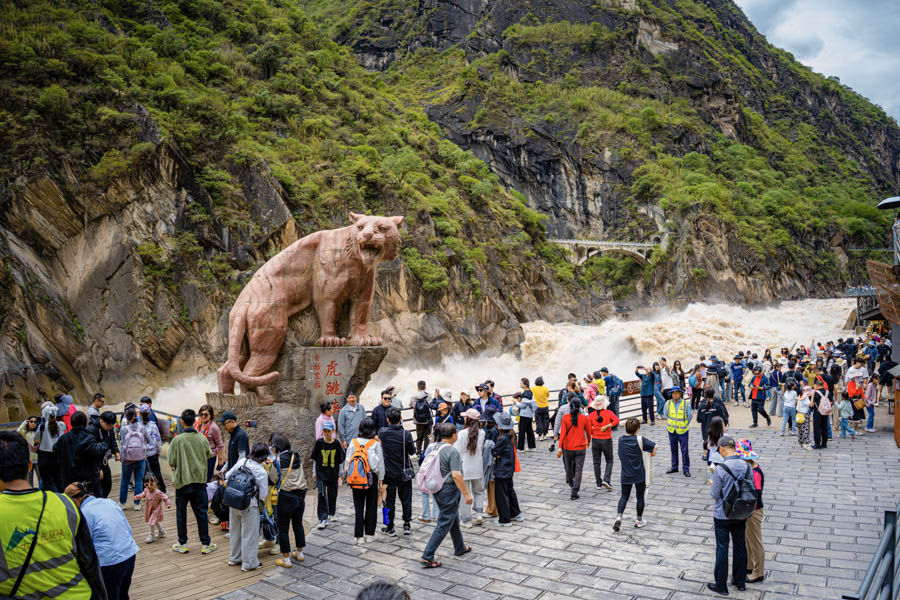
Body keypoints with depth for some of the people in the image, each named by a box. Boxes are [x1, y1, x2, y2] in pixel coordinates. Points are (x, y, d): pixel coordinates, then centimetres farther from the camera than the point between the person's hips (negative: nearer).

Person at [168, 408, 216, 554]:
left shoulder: (178, 440, -14)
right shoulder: (202, 439, -6)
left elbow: (172, 462, -11)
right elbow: (209, 455, 7)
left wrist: (177, 469, 10)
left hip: (182, 480, -2)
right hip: (200, 480, 2)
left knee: (181, 513, 13)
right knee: (201, 512, 9)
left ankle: (182, 544, 21)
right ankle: (206, 544, 12)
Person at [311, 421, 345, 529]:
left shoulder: (337, 444, -4)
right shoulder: (319, 443, -5)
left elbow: (340, 461, 5)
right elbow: (315, 459, 4)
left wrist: (339, 474, 6)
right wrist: (314, 474, 5)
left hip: (333, 474, 1)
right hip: (321, 473, -1)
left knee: (332, 495, 14)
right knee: (321, 496, -9)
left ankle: (332, 513, 37)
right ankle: (323, 519, -7)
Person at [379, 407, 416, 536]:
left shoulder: (382, 432, -13)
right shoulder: (406, 434, -17)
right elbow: (412, 451, -6)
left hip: (388, 472, 0)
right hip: (404, 472, 0)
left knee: (389, 500, 10)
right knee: (406, 499, 15)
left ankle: (389, 528, 17)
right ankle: (407, 525, 22)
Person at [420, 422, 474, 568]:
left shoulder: (435, 448, 5)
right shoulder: (452, 451, -21)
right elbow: (456, 475, -25)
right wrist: (467, 494, -19)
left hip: (437, 489, 9)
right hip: (449, 490, -9)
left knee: (453, 519, 24)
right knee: (444, 524, -1)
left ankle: (460, 548, 39)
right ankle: (427, 557, 0)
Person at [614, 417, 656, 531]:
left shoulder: (621, 439, -1)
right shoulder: (639, 440, -14)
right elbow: (655, 446, -16)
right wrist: (652, 453, 3)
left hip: (626, 475, 3)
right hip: (640, 475, -3)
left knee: (624, 496, 11)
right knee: (640, 497, 13)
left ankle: (618, 516, -7)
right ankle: (639, 520, 23)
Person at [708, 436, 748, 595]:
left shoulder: (721, 469, -24)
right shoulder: (746, 467, -8)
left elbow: (714, 495, -17)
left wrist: (712, 485, 3)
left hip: (723, 515, -5)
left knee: (722, 548, 6)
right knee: (740, 546, 18)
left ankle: (721, 585, 17)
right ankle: (740, 582, 33)